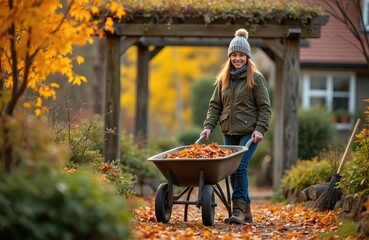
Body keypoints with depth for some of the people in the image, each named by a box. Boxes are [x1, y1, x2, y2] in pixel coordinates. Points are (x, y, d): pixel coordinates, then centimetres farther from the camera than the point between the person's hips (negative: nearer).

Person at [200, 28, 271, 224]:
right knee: (232, 171, 5)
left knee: (240, 167, -17)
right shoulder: (223, 78, 11)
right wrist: (208, 126, 1)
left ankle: (238, 209, -14)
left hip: (248, 132, -5)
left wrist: (260, 129, -15)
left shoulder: (255, 78, -3)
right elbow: (215, 105, 13)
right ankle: (246, 210, 14)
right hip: (229, 132, 5)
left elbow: (265, 107, -4)